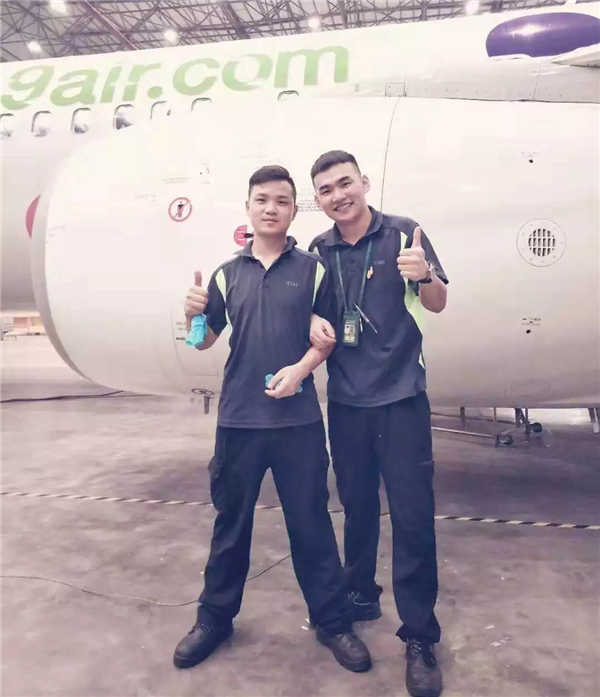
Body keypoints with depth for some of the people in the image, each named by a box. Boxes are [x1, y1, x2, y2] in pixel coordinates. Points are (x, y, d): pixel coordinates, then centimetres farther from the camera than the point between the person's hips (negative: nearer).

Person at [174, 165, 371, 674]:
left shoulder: (313, 269, 3)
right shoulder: (227, 275, 8)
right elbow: (205, 341, 8)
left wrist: (301, 369, -15)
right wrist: (193, 314, -12)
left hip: (298, 418, -2)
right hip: (238, 418, 2)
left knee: (310, 522, 8)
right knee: (231, 522, 15)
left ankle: (333, 621, 26)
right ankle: (214, 618, 33)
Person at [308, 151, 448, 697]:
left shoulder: (402, 233, -4)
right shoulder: (319, 251, 5)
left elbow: (437, 305, -3)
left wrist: (424, 275, -25)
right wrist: (314, 322, -10)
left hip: (400, 397, -3)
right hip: (346, 400, 4)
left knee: (412, 516, -2)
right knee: (356, 506, 16)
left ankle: (420, 636, 14)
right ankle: (360, 596, 37)